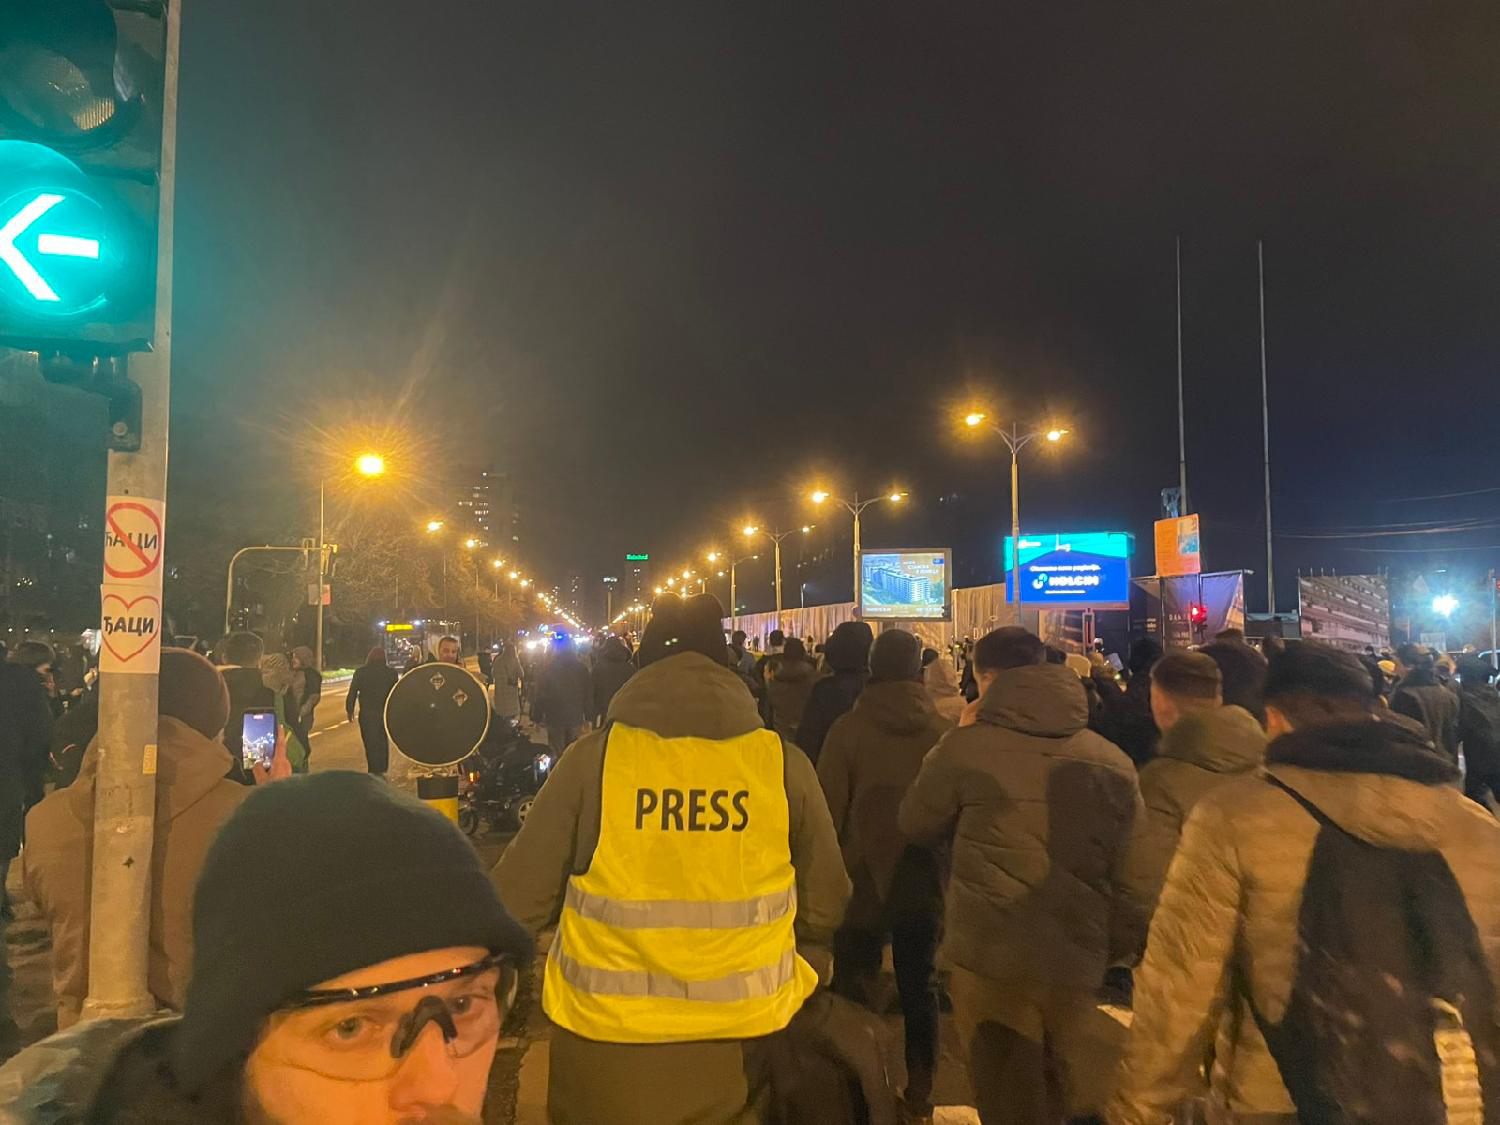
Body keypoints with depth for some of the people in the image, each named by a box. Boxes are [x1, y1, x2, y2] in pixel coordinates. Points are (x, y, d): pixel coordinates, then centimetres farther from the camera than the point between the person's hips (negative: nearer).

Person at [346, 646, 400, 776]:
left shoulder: (360, 672, -2)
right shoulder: (391, 672, -1)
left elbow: (352, 692, -2)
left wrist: (349, 710, 6)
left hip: (366, 713, -1)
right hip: (386, 713, 1)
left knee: (370, 743, 5)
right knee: (383, 743, 15)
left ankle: (374, 772, 4)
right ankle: (381, 771, 18)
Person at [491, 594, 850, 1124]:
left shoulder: (593, 758, -14)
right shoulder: (784, 764, -10)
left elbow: (518, 901, -11)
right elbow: (824, 906, -1)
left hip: (610, 1041, -1)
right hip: (745, 1039, 1)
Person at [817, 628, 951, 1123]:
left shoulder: (848, 727, -14)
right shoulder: (944, 730, -10)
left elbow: (829, 807, -10)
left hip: (862, 877, -2)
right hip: (924, 879, 2)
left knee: (853, 986, 12)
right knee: (920, 987, 16)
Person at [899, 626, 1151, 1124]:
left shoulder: (965, 747, -13)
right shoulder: (1113, 763, -3)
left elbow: (915, 825, 1)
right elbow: (1132, 876, 2)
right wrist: (1116, 953, 15)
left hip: (989, 962, -3)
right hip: (1075, 964, 4)